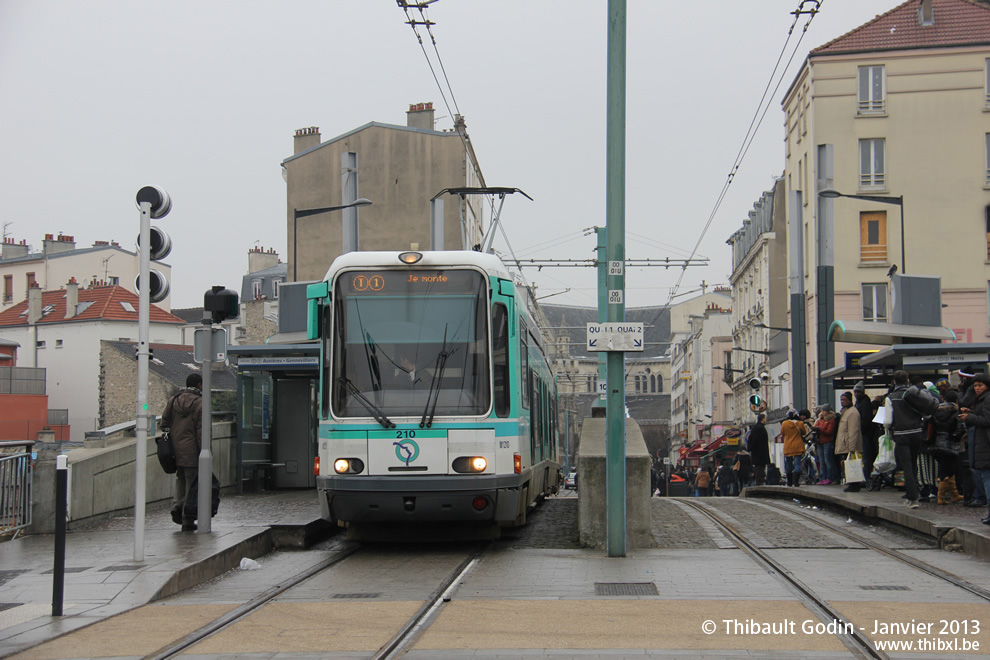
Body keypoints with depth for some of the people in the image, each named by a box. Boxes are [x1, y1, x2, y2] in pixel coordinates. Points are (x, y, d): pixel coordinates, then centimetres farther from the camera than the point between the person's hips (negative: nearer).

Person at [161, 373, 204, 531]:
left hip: (175, 450, 5)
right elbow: (202, 433, -14)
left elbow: (164, 422, 11)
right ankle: (187, 521, 5)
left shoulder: (173, 401, 6)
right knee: (191, 483, 3)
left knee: (180, 478, 23)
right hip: (191, 452, -5)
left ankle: (177, 504, 1)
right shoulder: (201, 404, -10)